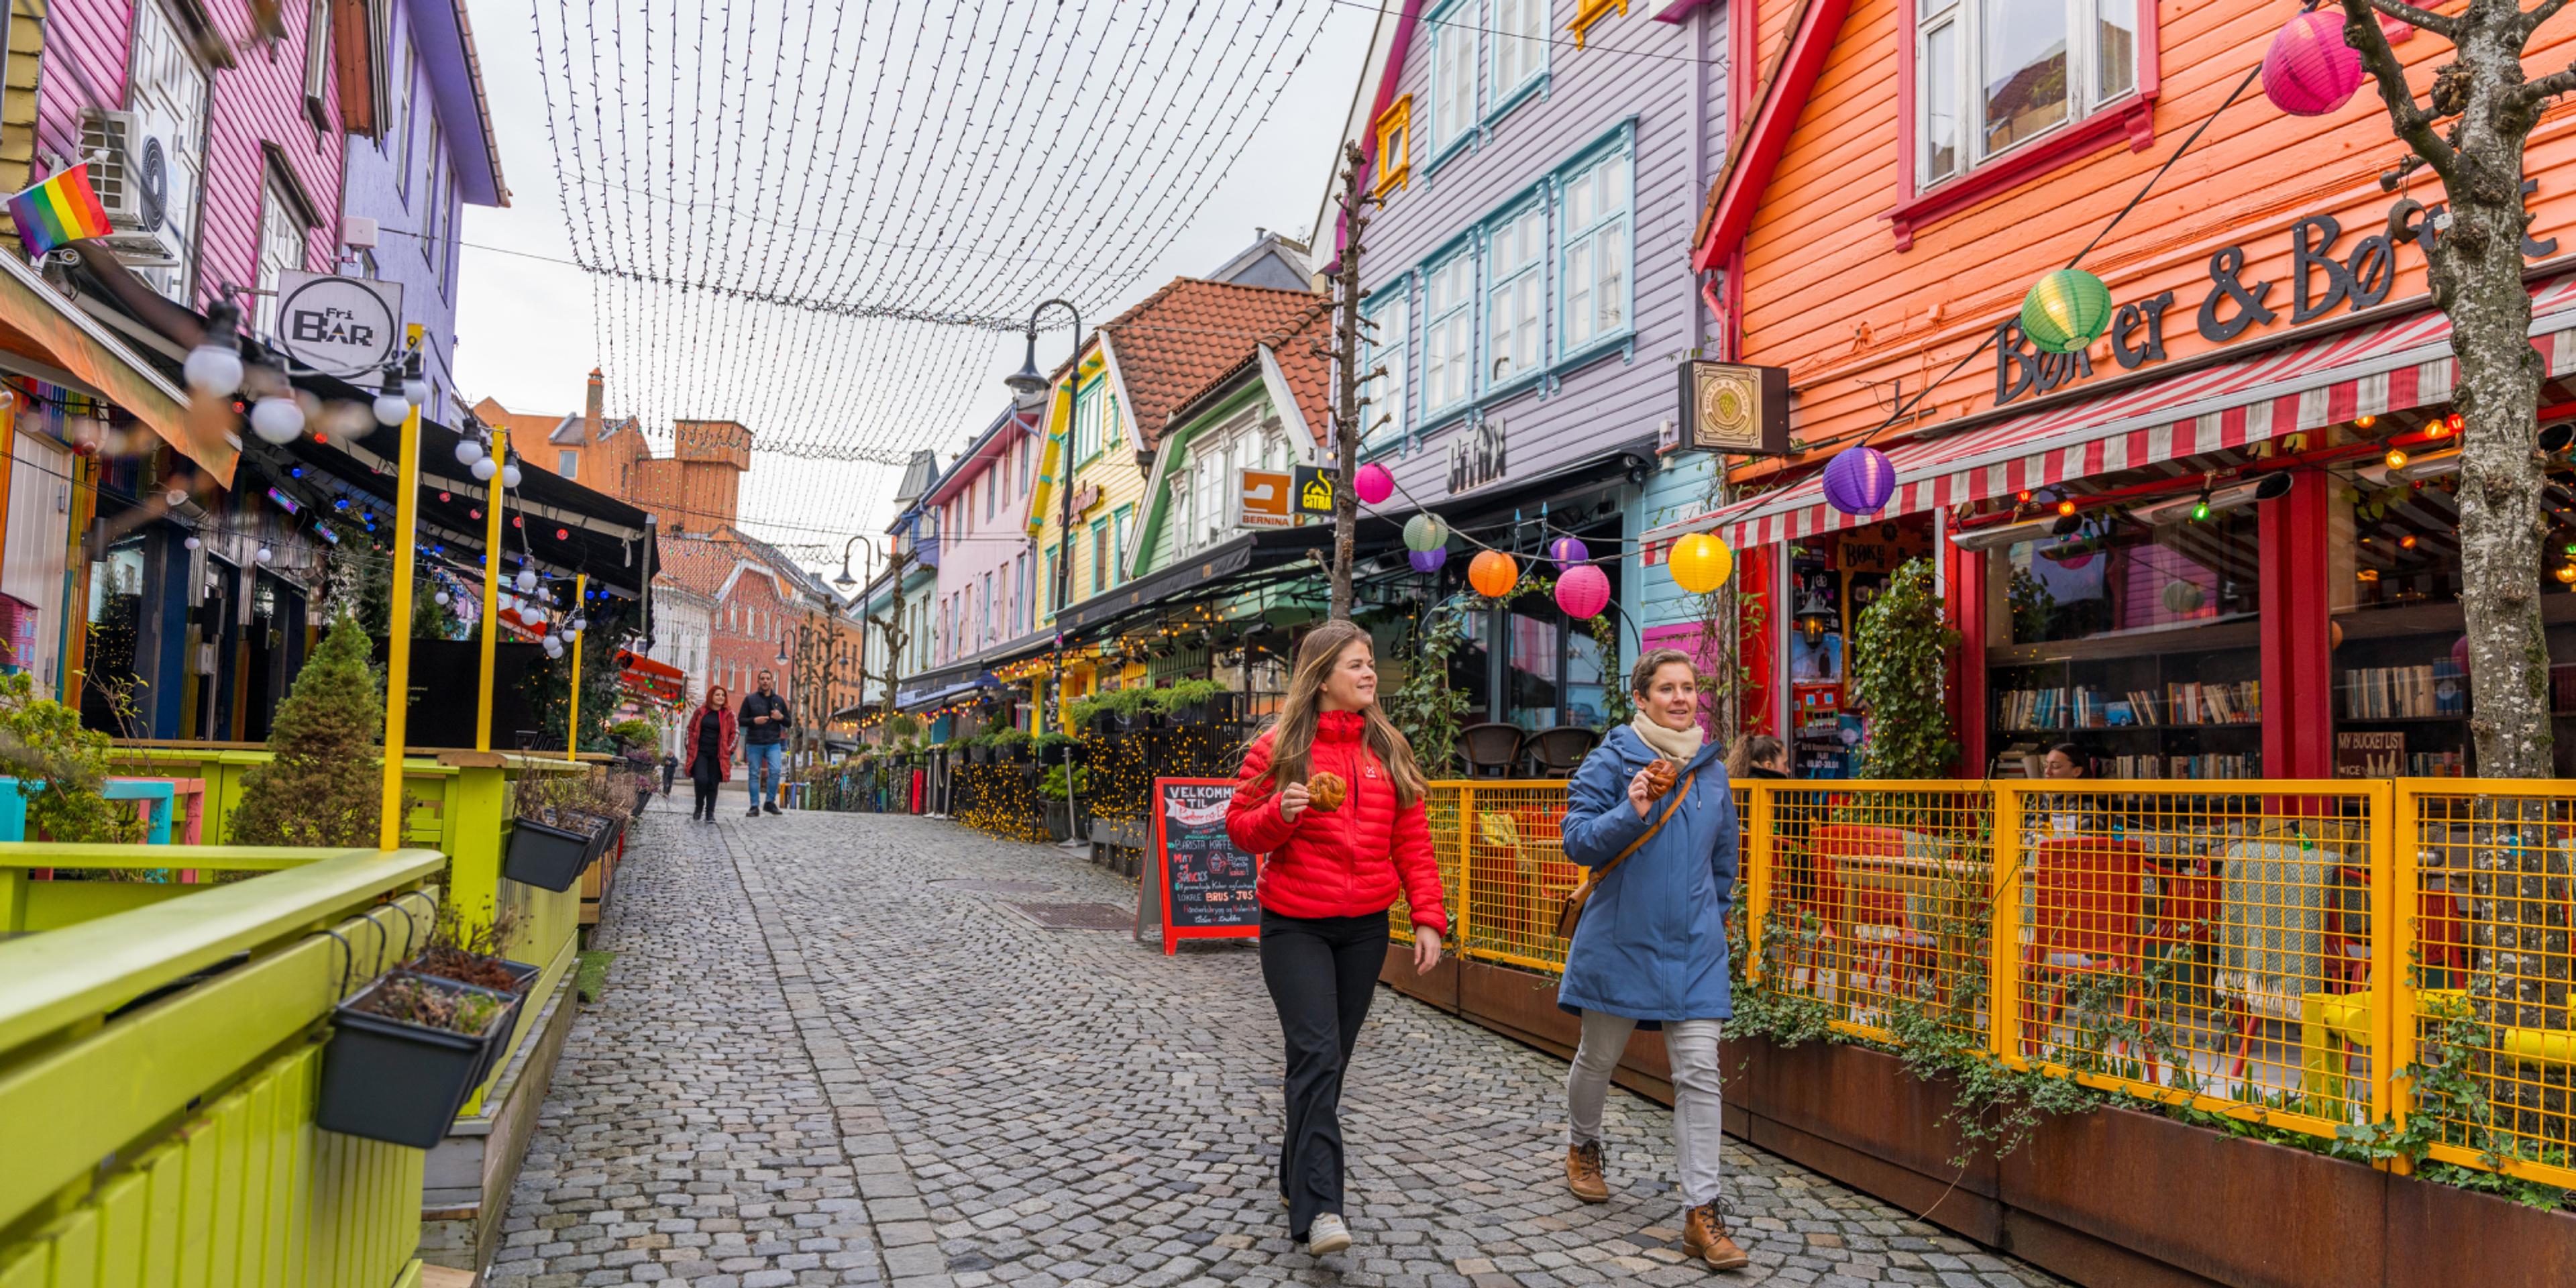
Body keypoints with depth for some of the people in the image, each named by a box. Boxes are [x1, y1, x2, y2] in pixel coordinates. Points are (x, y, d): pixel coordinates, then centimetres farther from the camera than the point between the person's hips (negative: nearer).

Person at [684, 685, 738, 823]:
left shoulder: (728, 714, 2)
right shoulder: (700, 711, 4)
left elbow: (736, 732, 6)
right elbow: (691, 729, 12)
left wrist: (729, 750, -1)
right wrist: (691, 747, 6)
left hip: (717, 754, 0)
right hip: (700, 752, 0)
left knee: (713, 783, 2)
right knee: (701, 779, -15)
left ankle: (710, 813, 11)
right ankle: (699, 807, 7)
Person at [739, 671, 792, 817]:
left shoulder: (779, 700, 11)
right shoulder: (750, 699, 4)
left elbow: (789, 722, 14)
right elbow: (741, 720, 2)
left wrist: (781, 717, -8)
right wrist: (754, 721, -16)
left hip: (773, 743, 1)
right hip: (754, 743, -1)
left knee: (776, 771, -15)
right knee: (754, 775, 1)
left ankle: (770, 802, 0)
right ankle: (755, 807, 7)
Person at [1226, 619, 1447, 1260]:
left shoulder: (1388, 749, 7)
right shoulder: (1279, 746, -3)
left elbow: (1412, 842, 6)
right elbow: (1240, 827, 0)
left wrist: (1428, 917, -2)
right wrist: (1280, 812, -20)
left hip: (1365, 929, 4)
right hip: (1295, 926, -4)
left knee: (1331, 1059, 12)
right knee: (1317, 1056, -13)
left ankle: (1296, 1176, 30)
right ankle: (1318, 1209, -13)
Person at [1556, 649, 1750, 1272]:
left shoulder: (1711, 769, 7)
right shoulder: (1612, 760, -7)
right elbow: (1577, 840, -12)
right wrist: (1631, 813, -26)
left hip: (1693, 948, 3)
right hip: (1620, 941, -3)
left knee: (1699, 1073, -4)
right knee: (1598, 1057, 14)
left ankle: (1703, 1212, -1)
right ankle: (1582, 1145, 43)